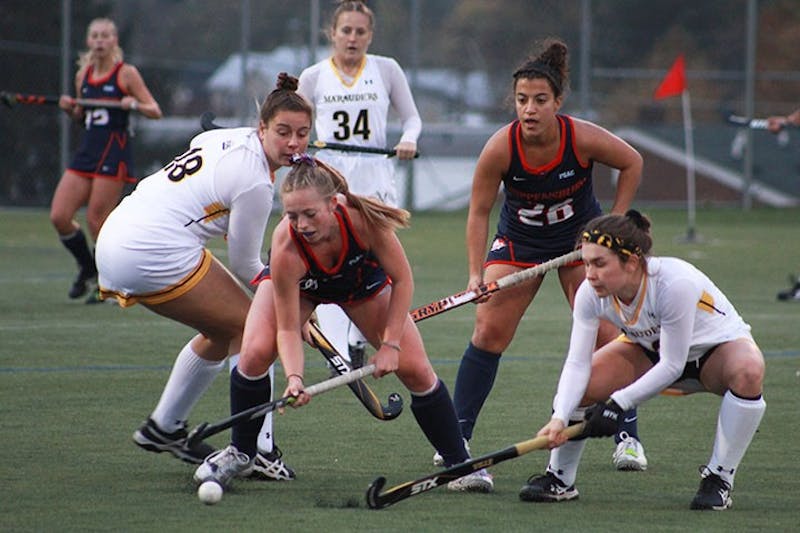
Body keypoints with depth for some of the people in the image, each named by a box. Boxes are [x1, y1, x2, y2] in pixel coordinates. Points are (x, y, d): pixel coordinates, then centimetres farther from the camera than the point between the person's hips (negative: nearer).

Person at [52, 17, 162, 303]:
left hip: (114, 153, -6)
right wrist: (70, 108, 2)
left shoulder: (126, 73, -4)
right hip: (87, 151, 6)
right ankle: (88, 268, 20)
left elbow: (155, 111, -4)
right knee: (59, 216, -3)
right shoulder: (83, 75, 12)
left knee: (96, 220, -8)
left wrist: (135, 105, -23)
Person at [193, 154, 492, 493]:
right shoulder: (285, 251, -41)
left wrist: (390, 344, -26)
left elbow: (402, 281, -23)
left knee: (415, 369, -8)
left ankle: (459, 463, 10)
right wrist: (294, 377, -49)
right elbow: (288, 329, -32)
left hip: (363, 281, 1)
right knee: (255, 352, -24)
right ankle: (239, 453, -1)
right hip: (298, 285, -1)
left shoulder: (364, 219, -40)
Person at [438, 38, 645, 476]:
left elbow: (632, 163, -6)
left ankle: (627, 438, 6)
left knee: (604, 334, -7)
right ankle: (456, 436, -2)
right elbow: (478, 213, -14)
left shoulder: (583, 139, -26)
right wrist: (476, 273, -21)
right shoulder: (500, 148, -25)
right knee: (488, 331, -9)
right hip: (518, 242, 0)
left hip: (580, 239, 0)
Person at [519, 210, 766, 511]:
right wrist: (559, 418, -39)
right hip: (650, 349, 5)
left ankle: (719, 478, -22)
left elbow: (671, 366, -32)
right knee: (575, 386, -18)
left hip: (717, 344, -4)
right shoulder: (591, 294, -24)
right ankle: (559, 480, 7)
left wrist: (619, 405, -33)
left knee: (748, 371, -39)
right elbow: (577, 363, -24)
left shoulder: (675, 283, -39)